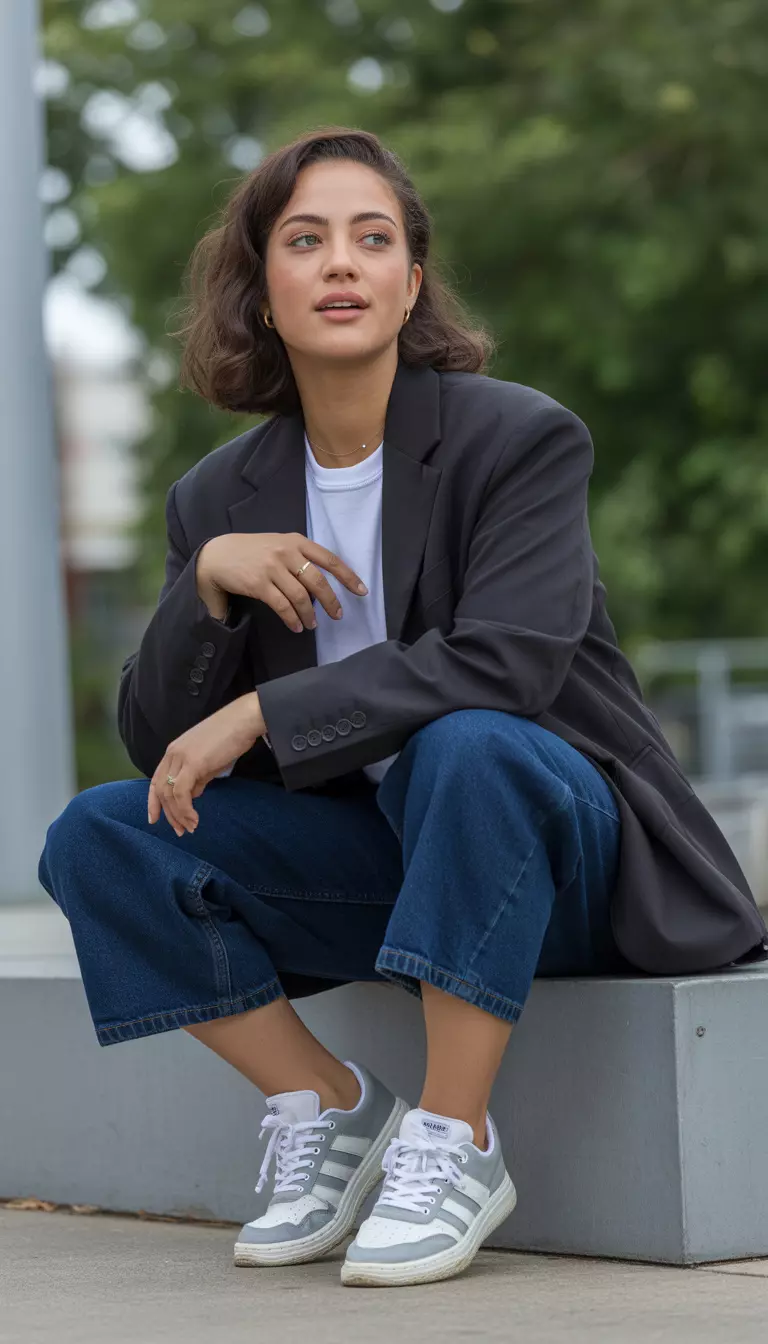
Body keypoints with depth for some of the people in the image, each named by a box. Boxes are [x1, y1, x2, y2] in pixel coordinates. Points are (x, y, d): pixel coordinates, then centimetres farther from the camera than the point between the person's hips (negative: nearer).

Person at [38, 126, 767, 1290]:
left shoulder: (520, 438, -11)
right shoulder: (222, 498, 4)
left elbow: (503, 662, -27)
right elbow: (158, 739, 1)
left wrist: (260, 714, -27)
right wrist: (209, 578, -17)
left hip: (557, 847, -5)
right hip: (371, 859, 5)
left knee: (465, 748, -38)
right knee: (98, 839, -13)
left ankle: (453, 1145, -24)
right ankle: (327, 1107, 0)